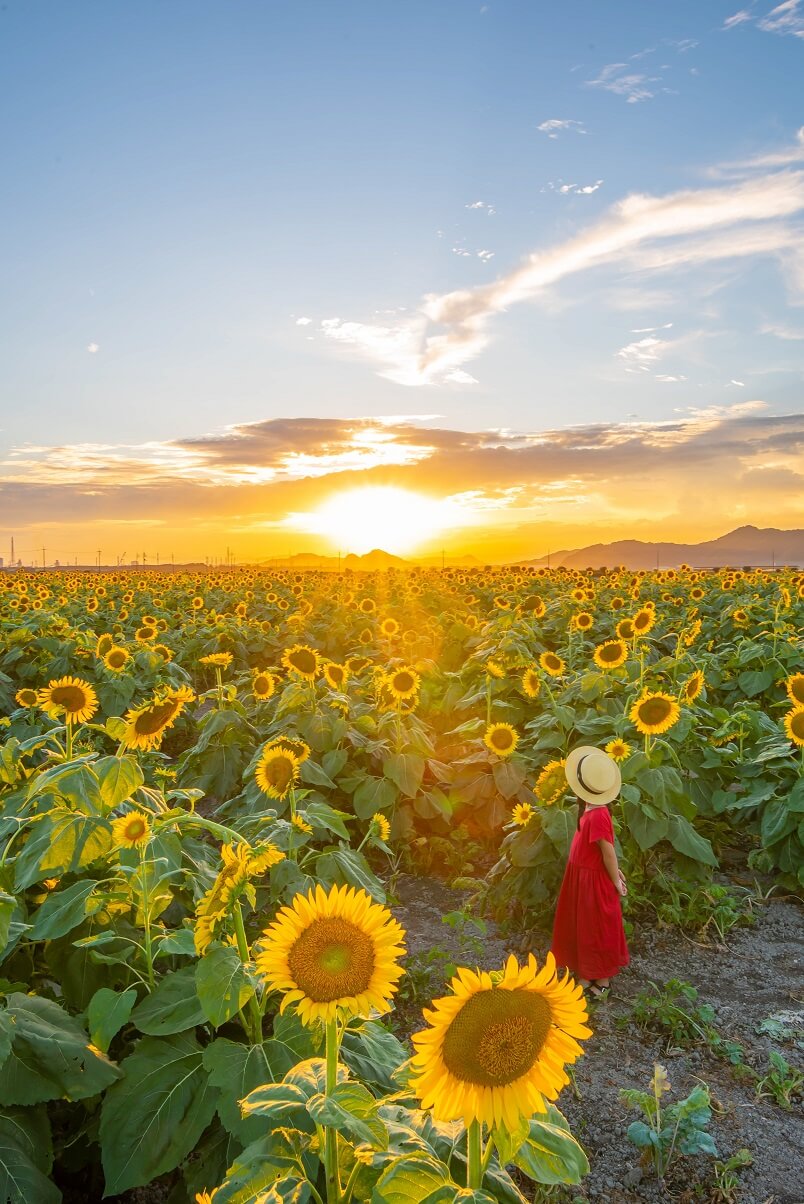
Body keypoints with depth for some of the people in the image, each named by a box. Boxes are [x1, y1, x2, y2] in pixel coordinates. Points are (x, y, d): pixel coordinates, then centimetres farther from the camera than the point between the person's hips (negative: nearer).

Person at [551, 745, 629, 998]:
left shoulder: (596, 816, -31)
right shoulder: (591, 809, -2)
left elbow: (608, 852, -22)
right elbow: (607, 850, 9)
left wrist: (616, 882, -11)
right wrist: (615, 871, 14)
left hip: (594, 880, -9)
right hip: (583, 876, 9)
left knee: (597, 930, 9)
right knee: (584, 927, 22)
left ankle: (601, 981, 27)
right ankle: (588, 972, 38)